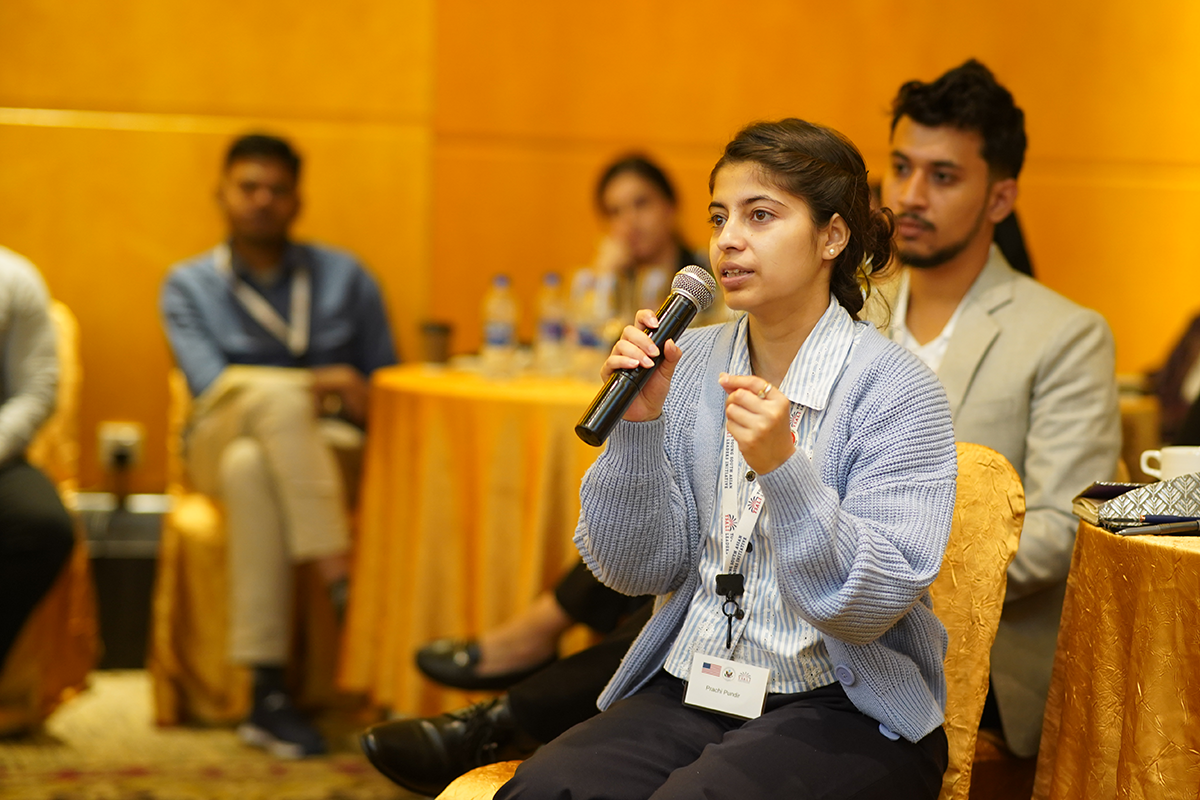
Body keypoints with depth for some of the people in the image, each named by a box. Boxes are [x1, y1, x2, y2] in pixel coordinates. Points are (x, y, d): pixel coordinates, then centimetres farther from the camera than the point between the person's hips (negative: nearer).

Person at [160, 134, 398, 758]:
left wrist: (355, 413, -11)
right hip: (222, 442, 0)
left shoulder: (343, 277, 13)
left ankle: (268, 695, -45)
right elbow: (212, 384, -7)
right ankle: (342, 585, -44)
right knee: (276, 394, -38)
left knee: (251, 468, -38)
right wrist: (313, 386, -19)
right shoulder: (188, 285, 9)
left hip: (323, 449, 1)